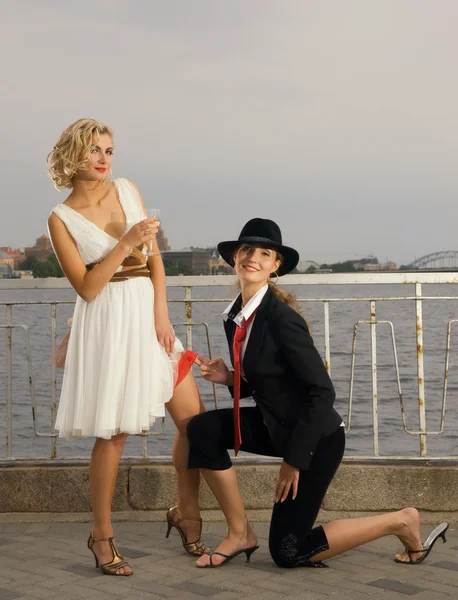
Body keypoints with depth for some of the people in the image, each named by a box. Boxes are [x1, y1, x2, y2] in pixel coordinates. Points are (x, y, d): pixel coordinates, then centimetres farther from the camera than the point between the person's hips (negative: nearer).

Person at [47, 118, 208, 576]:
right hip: (107, 321, -4)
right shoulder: (61, 219, -2)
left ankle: (186, 513, 22)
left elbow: (154, 258, 9)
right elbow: (87, 286, -8)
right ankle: (102, 535, 16)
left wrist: (161, 314, -2)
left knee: (194, 419, 2)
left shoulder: (128, 190, 9)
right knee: (113, 433, -1)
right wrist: (126, 243, -17)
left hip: (150, 314, 5)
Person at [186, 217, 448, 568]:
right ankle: (240, 533, 5)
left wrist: (294, 459, -20)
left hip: (316, 437, -8)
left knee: (287, 552, -3)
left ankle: (401, 522, 11)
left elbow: (322, 392, -23)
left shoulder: (282, 318, -23)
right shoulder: (234, 316, 2)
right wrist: (227, 377, -7)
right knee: (202, 429, -8)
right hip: (278, 425, 8)